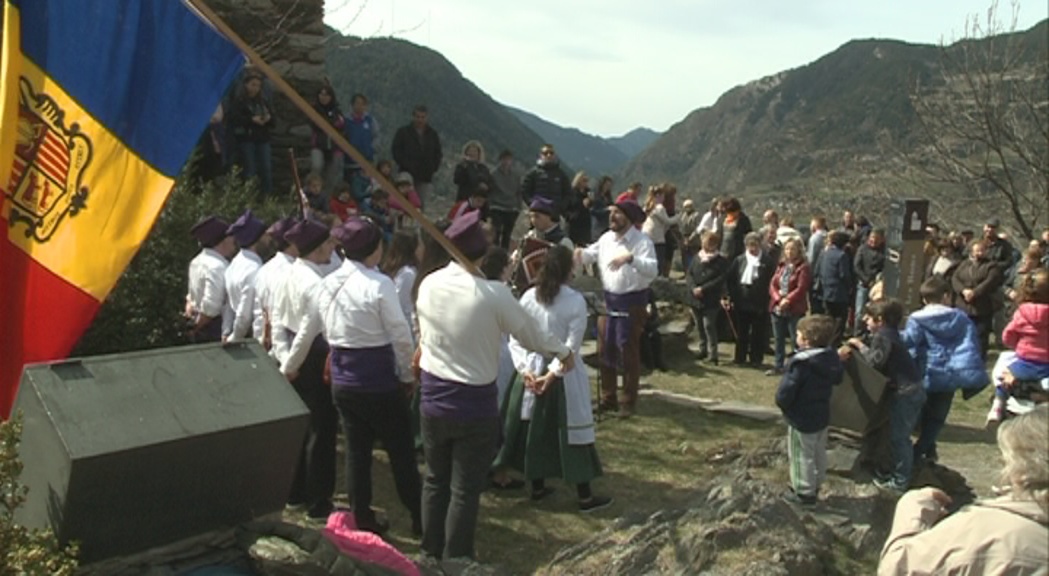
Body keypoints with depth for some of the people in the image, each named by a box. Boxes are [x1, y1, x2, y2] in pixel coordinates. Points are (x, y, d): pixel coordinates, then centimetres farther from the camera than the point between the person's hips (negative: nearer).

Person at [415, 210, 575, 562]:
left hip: (433, 400, 5)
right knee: (465, 491, 8)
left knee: (436, 481, 21)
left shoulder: (427, 285, -5)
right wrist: (563, 352, 12)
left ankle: (430, 556, 35)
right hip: (475, 406, -5)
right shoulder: (493, 294, -19)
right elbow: (530, 335, -6)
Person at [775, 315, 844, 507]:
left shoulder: (801, 364, -30)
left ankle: (804, 492, 19)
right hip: (822, 416, 8)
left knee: (801, 456, 8)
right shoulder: (831, 358, -7)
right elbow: (838, 378, 12)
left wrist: (782, 402, -7)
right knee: (819, 453, 22)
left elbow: (785, 393, -27)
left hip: (802, 419, -8)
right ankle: (815, 485, 39)